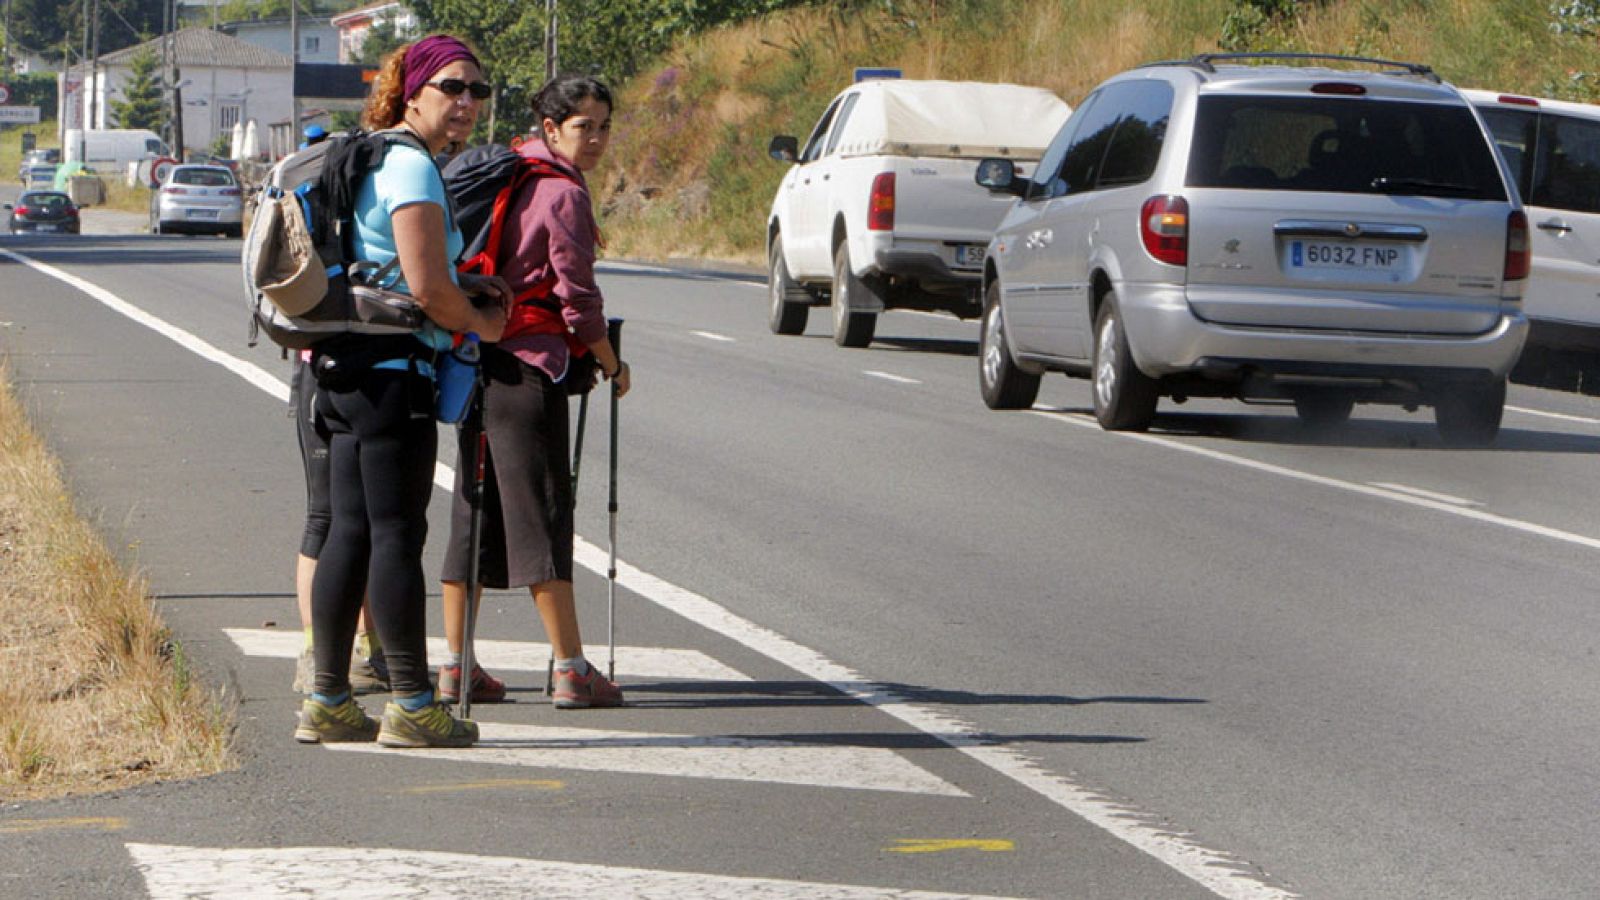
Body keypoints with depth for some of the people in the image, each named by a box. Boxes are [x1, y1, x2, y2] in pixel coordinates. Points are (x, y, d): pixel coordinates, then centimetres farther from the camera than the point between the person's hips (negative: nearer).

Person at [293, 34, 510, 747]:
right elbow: (427, 288, -19)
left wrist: (466, 288, 17)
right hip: (392, 368, -10)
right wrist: (483, 324, -1)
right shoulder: (412, 168, -13)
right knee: (398, 533, -6)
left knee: (351, 530, 11)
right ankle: (412, 707, -2)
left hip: (344, 366, 10)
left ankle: (327, 702, 14)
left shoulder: (375, 158, 18)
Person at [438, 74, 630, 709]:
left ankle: (455, 668, 11)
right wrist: (612, 366, 2)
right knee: (541, 514, -6)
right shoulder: (562, 193, -11)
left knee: (476, 511, 10)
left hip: (474, 360, 8)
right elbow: (577, 298, -11)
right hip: (527, 366, -8)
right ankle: (571, 670, -4)